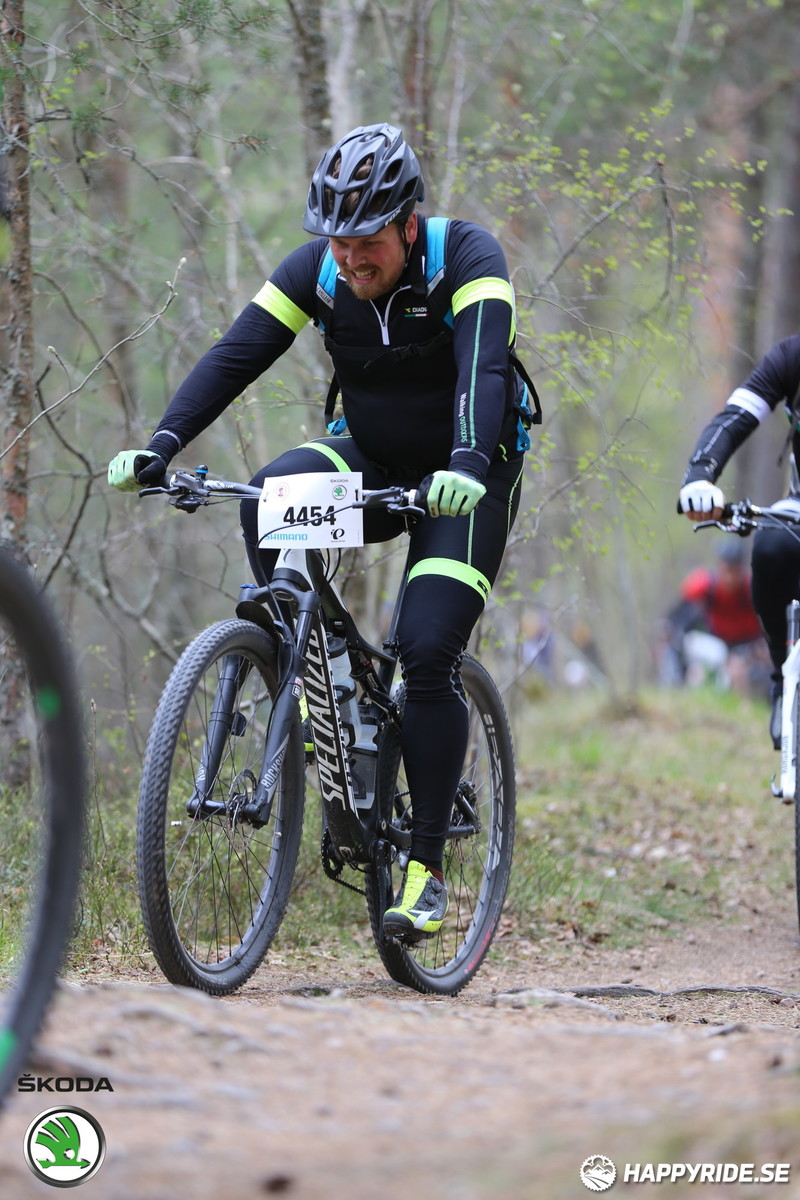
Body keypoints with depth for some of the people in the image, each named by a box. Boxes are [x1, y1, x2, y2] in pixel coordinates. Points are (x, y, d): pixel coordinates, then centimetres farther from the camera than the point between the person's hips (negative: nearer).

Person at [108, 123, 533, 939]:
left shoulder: (468, 258, -23)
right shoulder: (316, 270, -12)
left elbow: (484, 365, -38)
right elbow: (234, 356, -19)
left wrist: (467, 463, -56)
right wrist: (160, 445, -34)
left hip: (466, 476, -4)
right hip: (370, 459, 4)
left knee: (427, 654, -18)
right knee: (267, 497, -28)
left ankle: (425, 870, -10)